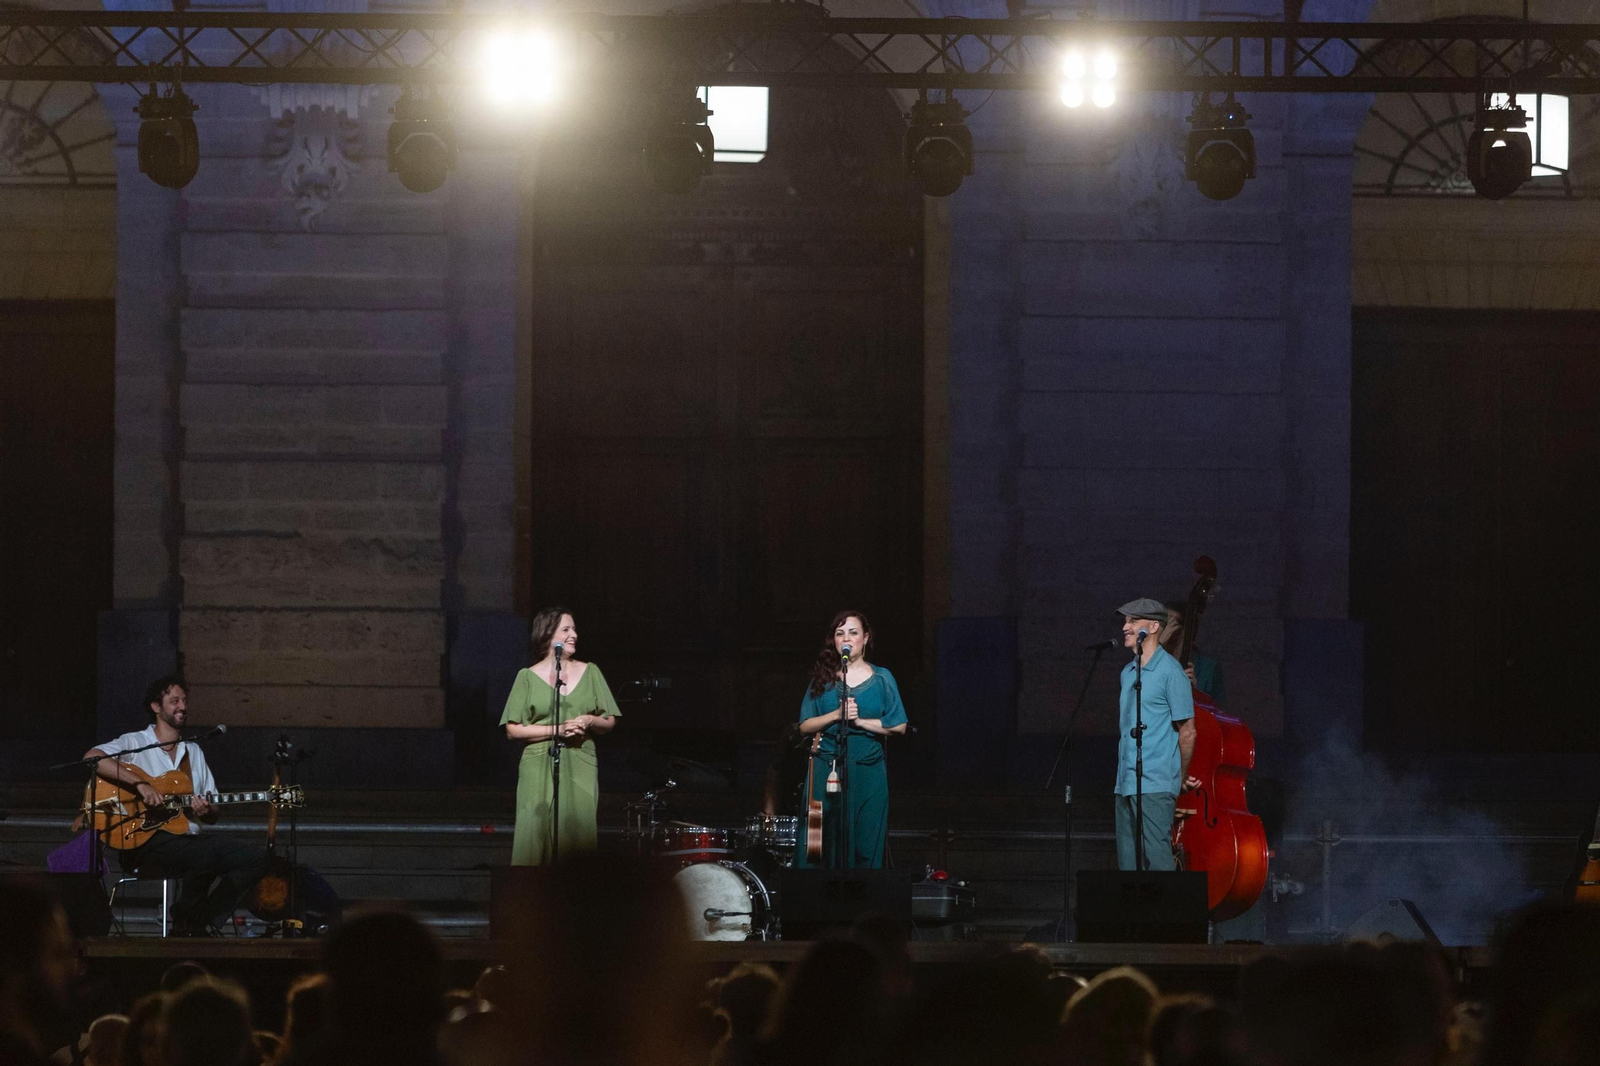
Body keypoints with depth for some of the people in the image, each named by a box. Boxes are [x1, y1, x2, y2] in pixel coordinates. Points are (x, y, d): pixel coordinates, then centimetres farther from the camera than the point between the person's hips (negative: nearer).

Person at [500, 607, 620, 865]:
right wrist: (556, 730, -11)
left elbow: (609, 723, 16)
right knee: (537, 835, -9)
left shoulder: (589, 672, 13)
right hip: (539, 769, -2)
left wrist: (590, 721, -6)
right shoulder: (528, 677, 5)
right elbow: (512, 730, 0)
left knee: (579, 837, -6)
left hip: (581, 767, 2)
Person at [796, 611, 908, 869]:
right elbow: (805, 727, 4)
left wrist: (860, 721, -9)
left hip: (868, 773, 0)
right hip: (826, 771, 0)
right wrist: (837, 714, -12)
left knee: (865, 847, -2)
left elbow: (899, 726, 1)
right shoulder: (823, 679, 9)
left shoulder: (881, 678, 7)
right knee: (823, 846, -6)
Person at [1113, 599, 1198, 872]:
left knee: (1156, 856, -12)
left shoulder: (1170, 671, -9)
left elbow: (1187, 731, -7)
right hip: (1126, 784, 8)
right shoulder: (1127, 673, 16)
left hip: (1156, 786, -8)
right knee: (1128, 861, 9)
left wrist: (1182, 777, 0)